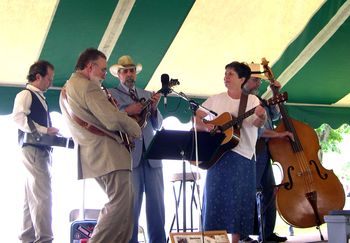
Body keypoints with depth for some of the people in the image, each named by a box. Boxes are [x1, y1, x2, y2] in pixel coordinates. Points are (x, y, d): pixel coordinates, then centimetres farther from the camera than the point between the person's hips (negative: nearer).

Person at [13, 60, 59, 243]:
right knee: (42, 195, -16)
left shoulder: (40, 98, 23)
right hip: (33, 148, -9)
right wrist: (44, 130, -21)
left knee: (32, 197, 8)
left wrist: (51, 133, 6)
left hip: (41, 149, 9)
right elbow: (18, 117, -18)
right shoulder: (26, 94, -3)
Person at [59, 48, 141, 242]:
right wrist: (136, 130, -3)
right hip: (106, 151, -10)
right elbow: (113, 120, -20)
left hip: (91, 152, 11)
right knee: (121, 206, -12)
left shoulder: (67, 88, 20)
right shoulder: (88, 86, -12)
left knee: (121, 204, 15)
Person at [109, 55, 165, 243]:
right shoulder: (110, 94, 9)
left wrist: (154, 108, -3)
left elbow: (157, 125, 15)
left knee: (157, 202, 1)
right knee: (130, 203, -5)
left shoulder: (147, 95, 21)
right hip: (128, 153, -4)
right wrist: (127, 111, -17)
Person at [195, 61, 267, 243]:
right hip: (217, 154, 2)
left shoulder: (251, 100, 2)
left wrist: (261, 116, -38)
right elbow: (197, 116, 10)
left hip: (242, 156, -2)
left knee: (239, 199, 1)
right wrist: (204, 126, -11)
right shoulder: (216, 99, 10)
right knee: (215, 197, 2)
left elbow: (257, 123, -15)